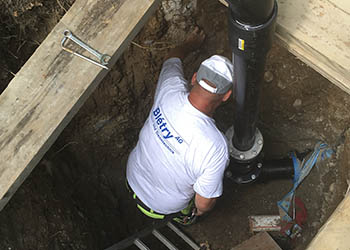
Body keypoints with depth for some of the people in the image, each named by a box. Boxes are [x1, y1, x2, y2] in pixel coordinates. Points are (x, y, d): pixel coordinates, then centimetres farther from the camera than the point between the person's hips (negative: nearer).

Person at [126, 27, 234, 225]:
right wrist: (197, 212, -1)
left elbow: (173, 58, -1)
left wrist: (190, 43, 22)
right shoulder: (216, 147, -41)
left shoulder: (170, 90, -27)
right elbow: (205, 203, -26)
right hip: (164, 207, -3)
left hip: (133, 178, 4)